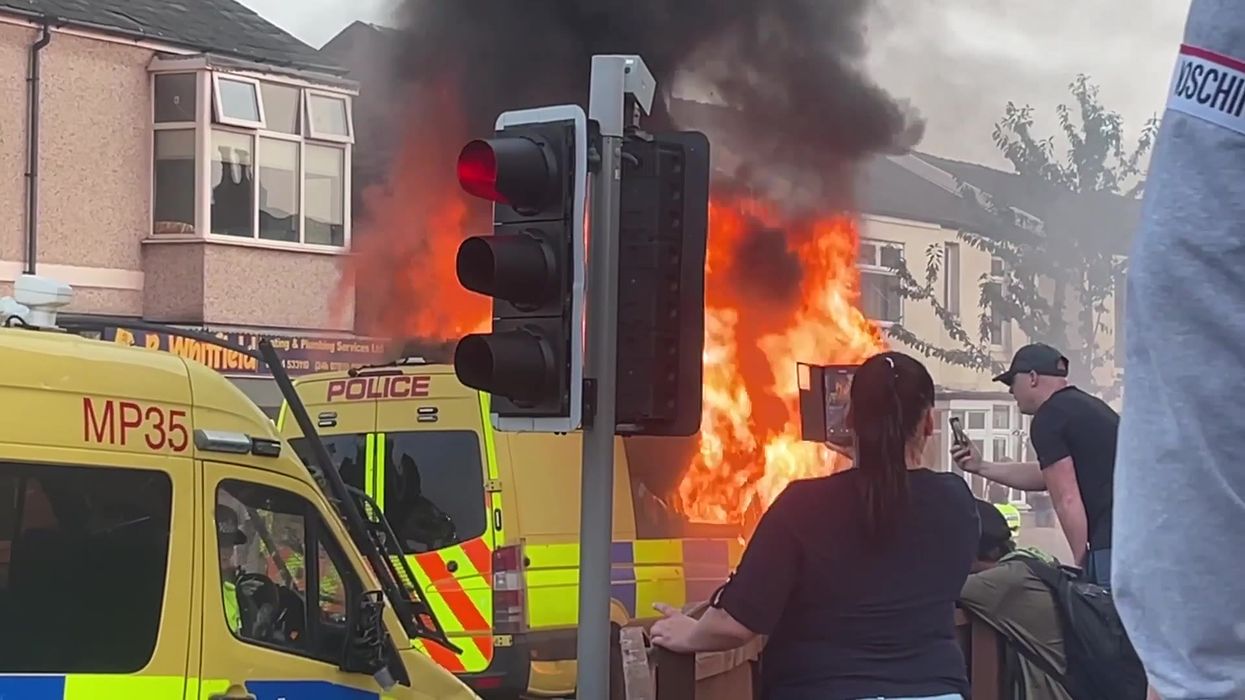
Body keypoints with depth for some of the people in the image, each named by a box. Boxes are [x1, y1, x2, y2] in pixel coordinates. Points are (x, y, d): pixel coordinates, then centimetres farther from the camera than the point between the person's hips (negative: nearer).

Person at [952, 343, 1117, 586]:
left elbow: (1067, 501, -12)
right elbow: (1047, 474, 33)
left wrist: (1082, 564, -6)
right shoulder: (1086, 405, 23)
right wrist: (981, 466, 35)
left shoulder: (1049, 418, -6)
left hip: (1112, 545, -9)